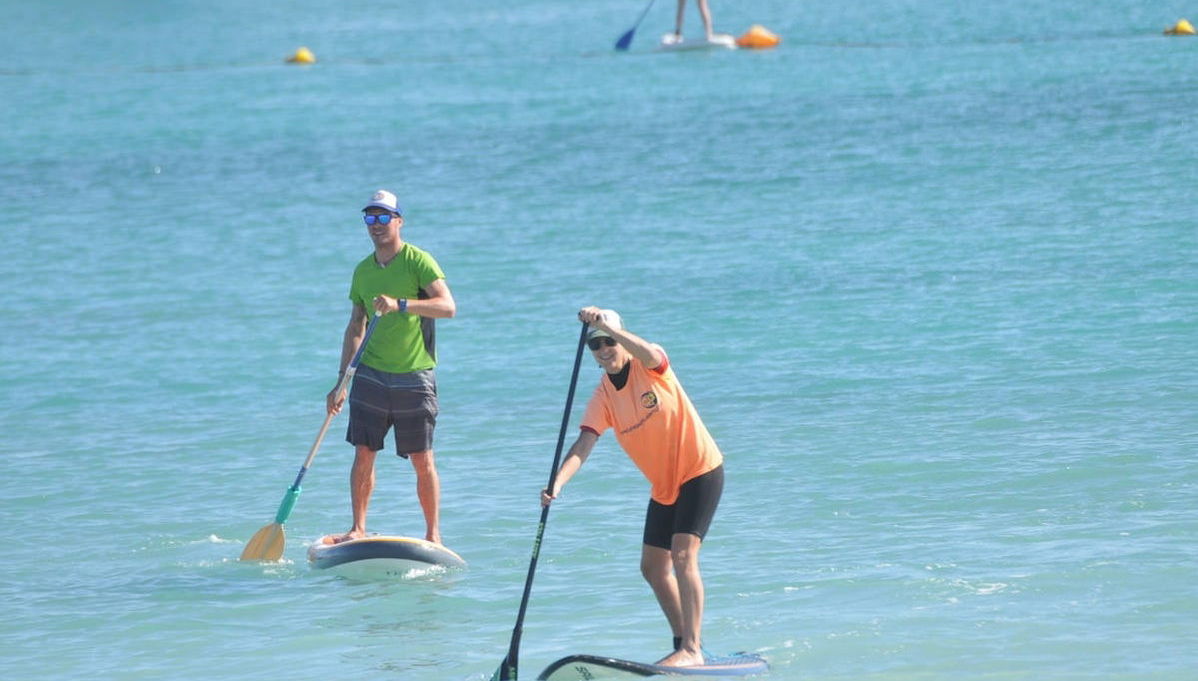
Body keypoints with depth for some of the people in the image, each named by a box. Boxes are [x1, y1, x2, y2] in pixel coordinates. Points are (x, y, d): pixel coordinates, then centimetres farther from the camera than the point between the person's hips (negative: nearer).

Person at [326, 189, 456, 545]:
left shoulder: (418, 262, -6)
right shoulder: (363, 271, 11)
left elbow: (447, 306, -19)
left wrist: (400, 304, -30)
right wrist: (341, 381, 13)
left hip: (414, 376, -4)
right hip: (371, 374, 4)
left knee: (422, 460, -1)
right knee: (363, 454, 0)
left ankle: (433, 534, 8)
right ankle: (358, 529, 8)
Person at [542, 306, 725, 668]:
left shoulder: (650, 367, -15)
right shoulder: (603, 397, -4)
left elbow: (649, 354, -41)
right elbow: (583, 446, -16)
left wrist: (607, 326, -52)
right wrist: (557, 483, -33)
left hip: (701, 472, -7)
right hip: (664, 485, 7)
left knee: (683, 556, -19)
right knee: (653, 567, 10)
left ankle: (692, 649, -19)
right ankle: (685, 644, 24)